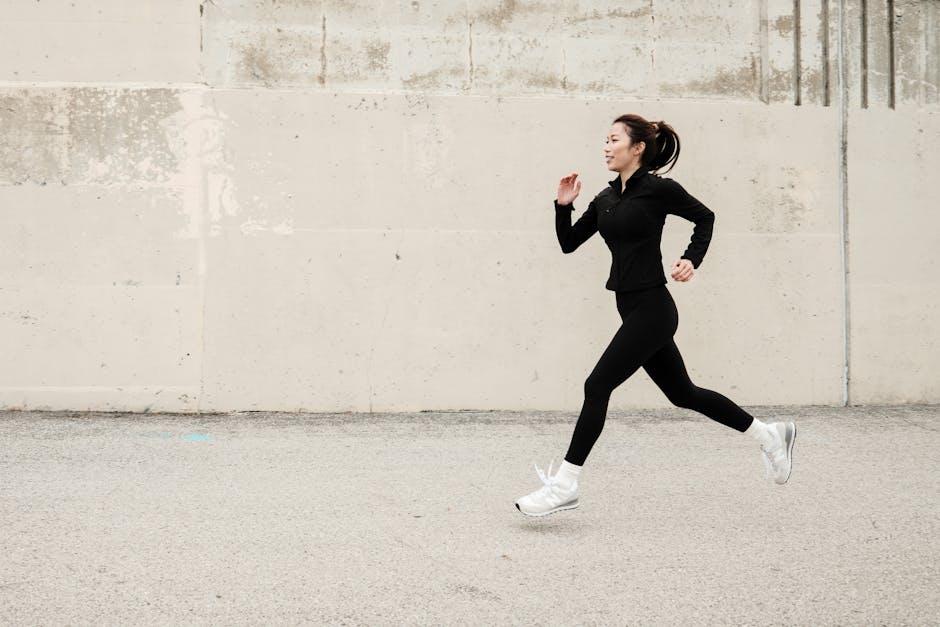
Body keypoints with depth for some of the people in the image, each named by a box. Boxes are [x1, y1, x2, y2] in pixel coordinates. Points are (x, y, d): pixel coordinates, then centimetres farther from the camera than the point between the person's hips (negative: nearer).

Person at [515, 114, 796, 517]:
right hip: (633, 309, 9)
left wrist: (691, 261, -10)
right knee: (682, 393, 16)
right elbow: (568, 243, 14)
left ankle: (564, 485, -4)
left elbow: (705, 217, 2)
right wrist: (563, 206, -1)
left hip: (651, 309, -9)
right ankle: (768, 434, 30)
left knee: (597, 385, -10)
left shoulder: (658, 188, -10)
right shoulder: (606, 199, 12)